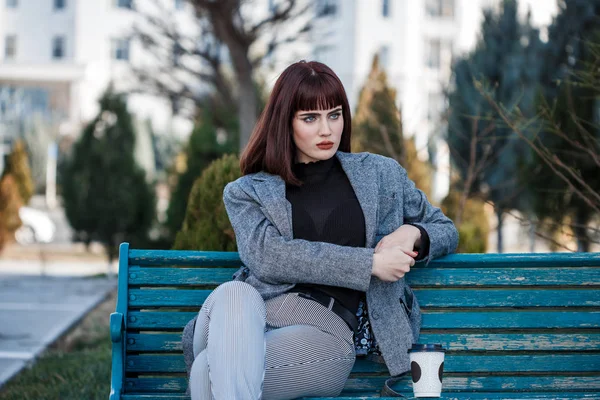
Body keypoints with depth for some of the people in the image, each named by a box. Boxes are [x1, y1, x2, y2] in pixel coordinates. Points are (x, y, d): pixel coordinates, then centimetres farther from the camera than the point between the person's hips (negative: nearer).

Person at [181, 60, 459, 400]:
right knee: (232, 293, -39)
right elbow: (265, 256, -5)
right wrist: (369, 263, -11)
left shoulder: (381, 174, 20)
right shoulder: (247, 192, 15)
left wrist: (413, 233, 3)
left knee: (208, 370, -33)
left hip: (329, 328, -1)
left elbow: (446, 231, 29)